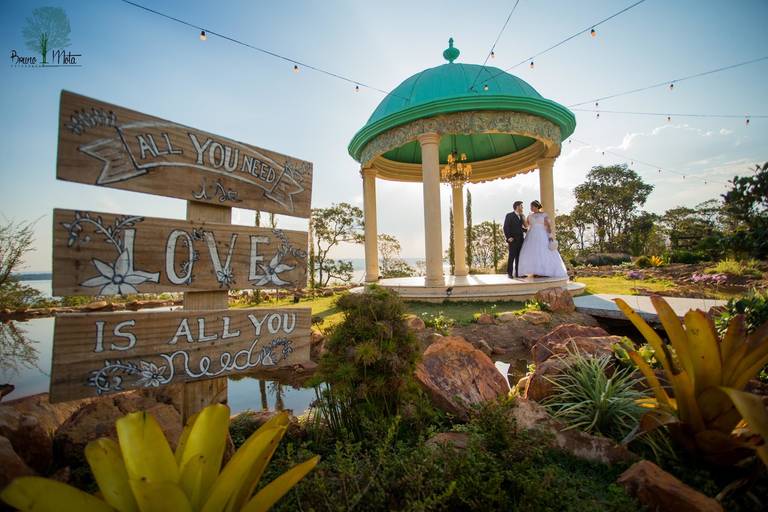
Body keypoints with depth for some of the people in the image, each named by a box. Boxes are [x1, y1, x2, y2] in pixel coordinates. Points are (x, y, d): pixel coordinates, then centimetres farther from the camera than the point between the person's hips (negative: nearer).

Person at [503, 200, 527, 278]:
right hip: (513, 240, -6)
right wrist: (508, 237, -16)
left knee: (519, 257, 5)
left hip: (520, 240, 6)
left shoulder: (521, 216, 18)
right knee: (512, 256, -8)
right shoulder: (509, 215, -3)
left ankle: (517, 273, 9)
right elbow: (506, 227, -9)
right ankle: (510, 273, -4)